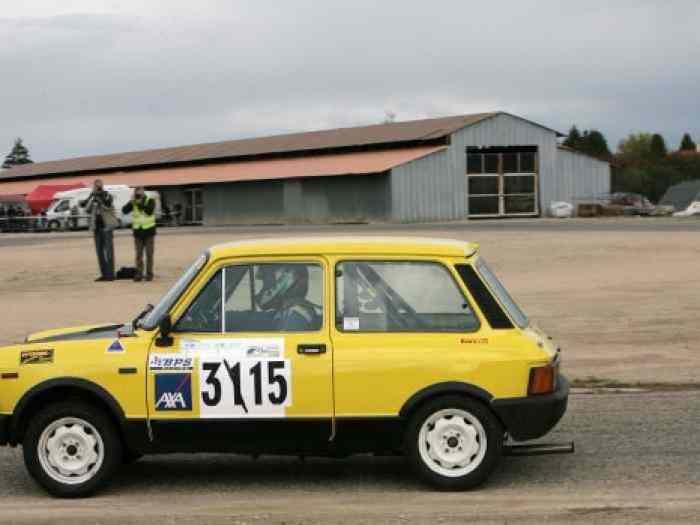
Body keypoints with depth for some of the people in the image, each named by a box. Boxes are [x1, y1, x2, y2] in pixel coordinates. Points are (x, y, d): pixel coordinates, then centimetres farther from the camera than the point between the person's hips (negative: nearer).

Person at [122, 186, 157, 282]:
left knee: (149, 254, 1)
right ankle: (138, 274, 1)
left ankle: (149, 274, 5)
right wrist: (131, 202, -23)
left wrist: (140, 204, -27)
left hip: (149, 231, -2)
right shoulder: (133, 203, 2)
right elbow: (124, 211, -11)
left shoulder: (150, 201, -6)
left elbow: (149, 211, -23)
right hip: (138, 232, 2)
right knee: (138, 254, 1)